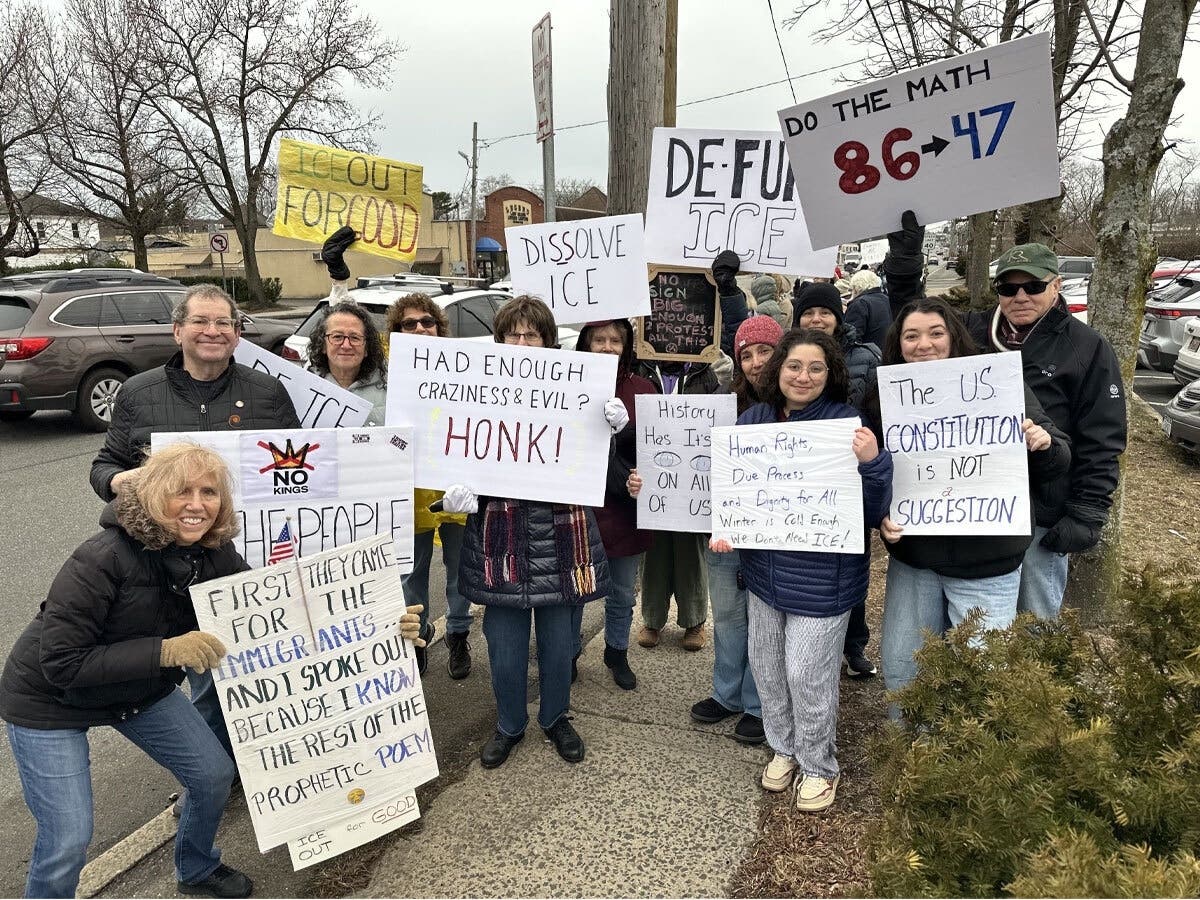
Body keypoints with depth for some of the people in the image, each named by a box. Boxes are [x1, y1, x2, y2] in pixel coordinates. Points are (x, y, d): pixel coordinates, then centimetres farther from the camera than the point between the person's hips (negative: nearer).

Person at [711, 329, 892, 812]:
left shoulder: (846, 422, -15)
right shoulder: (753, 418, 0)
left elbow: (874, 510, -15)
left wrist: (872, 461, -33)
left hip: (821, 575, -5)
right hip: (764, 568, 6)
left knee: (807, 673, 6)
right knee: (766, 664, 19)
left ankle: (819, 766, 32)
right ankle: (783, 749, 43)